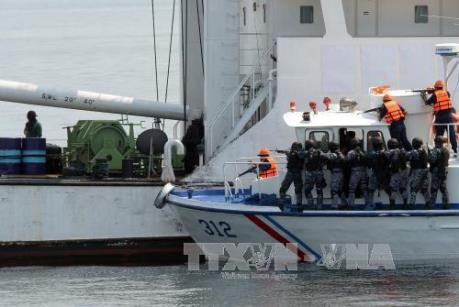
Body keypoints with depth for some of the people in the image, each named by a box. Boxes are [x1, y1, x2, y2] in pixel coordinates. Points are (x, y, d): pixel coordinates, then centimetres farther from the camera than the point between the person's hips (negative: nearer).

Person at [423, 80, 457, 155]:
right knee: (452, 134, 6)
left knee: (439, 135, 6)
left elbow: (427, 102, 4)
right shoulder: (447, 93, 4)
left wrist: (424, 95, 20)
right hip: (449, 116, 2)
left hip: (440, 117, -2)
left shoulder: (435, 95, -2)